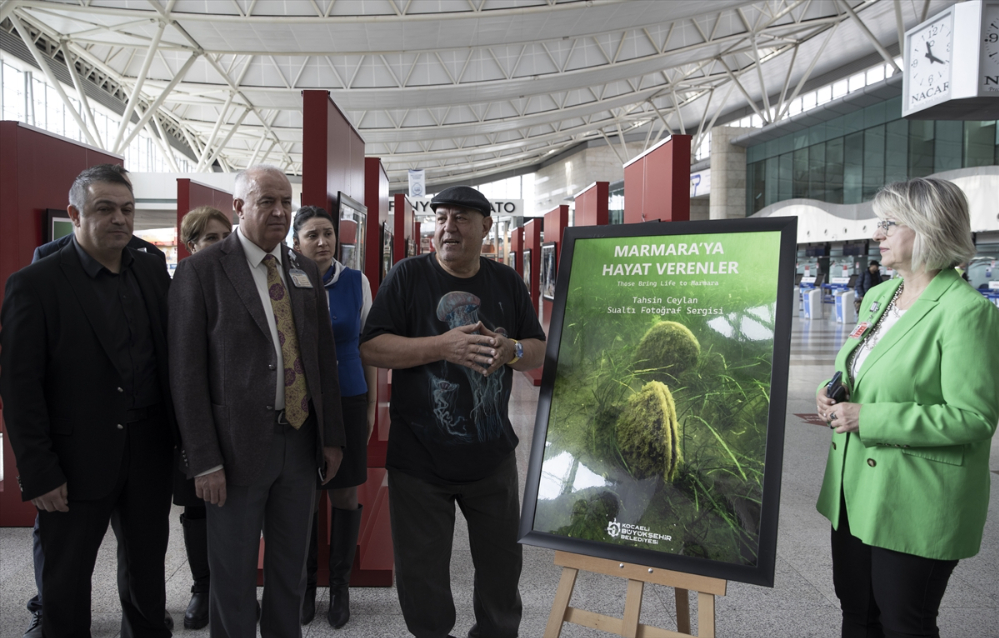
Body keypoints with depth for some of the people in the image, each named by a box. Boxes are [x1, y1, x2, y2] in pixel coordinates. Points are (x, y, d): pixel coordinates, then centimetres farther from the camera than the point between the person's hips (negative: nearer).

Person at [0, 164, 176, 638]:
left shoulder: (152, 271, 4)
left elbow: (172, 354, 6)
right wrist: (38, 474, -12)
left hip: (149, 453, 4)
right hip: (77, 459, -4)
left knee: (147, 565, 19)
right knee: (66, 580, 13)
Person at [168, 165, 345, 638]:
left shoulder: (306, 272, 8)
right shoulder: (201, 270, -8)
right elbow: (186, 372, -10)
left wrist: (332, 437, 8)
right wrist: (204, 461, -13)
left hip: (301, 441, 5)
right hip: (238, 446, -5)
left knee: (291, 570, 19)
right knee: (234, 579, 11)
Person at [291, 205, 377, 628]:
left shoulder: (356, 283, -3)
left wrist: (371, 406, 6)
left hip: (349, 403, 1)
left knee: (345, 496, 9)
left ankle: (340, 585, 28)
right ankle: (306, 583, 30)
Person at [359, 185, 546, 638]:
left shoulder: (507, 282, 5)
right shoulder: (408, 275, -5)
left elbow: (539, 351, 8)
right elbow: (370, 348, -12)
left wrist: (510, 350, -15)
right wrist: (442, 346, -23)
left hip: (492, 454, 3)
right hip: (420, 459, -3)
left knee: (503, 562, 17)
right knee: (421, 571, 11)